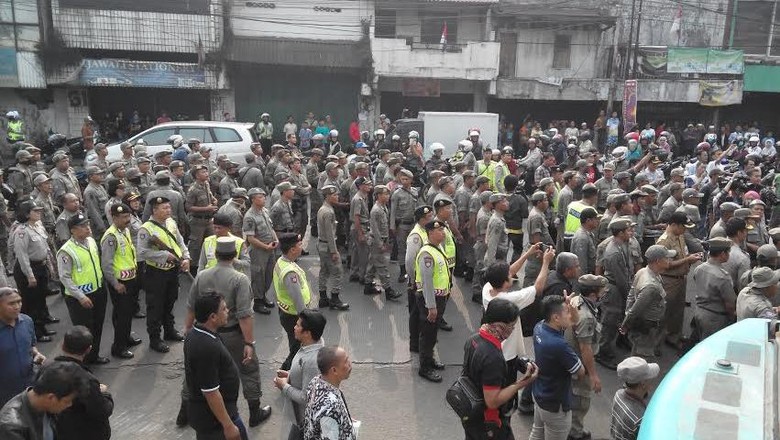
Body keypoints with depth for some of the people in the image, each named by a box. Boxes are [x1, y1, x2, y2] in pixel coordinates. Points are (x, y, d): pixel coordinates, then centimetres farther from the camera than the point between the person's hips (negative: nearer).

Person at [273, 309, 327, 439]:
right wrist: (290, 375, 1)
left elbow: (306, 398, -30)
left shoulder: (312, 361, -37)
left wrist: (284, 386, -19)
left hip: (305, 419, -8)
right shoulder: (315, 344, -9)